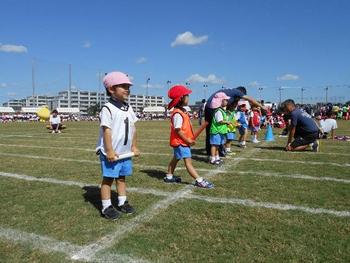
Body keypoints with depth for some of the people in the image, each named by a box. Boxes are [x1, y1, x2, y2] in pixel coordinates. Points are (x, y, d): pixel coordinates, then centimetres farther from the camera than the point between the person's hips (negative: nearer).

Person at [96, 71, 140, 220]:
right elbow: (106, 130, -19)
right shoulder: (107, 108, -14)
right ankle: (107, 207, 14)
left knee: (121, 177, 17)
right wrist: (110, 151, -22)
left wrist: (134, 146, 11)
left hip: (125, 152, 7)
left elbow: (133, 128, 12)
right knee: (108, 179, 3)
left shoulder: (128, 108, 10)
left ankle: (122, 203, 30)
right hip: (110, 153, -7)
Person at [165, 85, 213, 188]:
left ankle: (169, 176, 34)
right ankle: (199, 181, -10)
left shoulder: (183, 111, 9)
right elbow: (178, 130, -25)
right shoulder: (177, 114, -23)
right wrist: (187, 140, -21)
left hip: (183, 142, 11)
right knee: (188, 161, -10)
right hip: (180, 142, -11)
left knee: (176, 159, 21)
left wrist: (191, 138, 8)